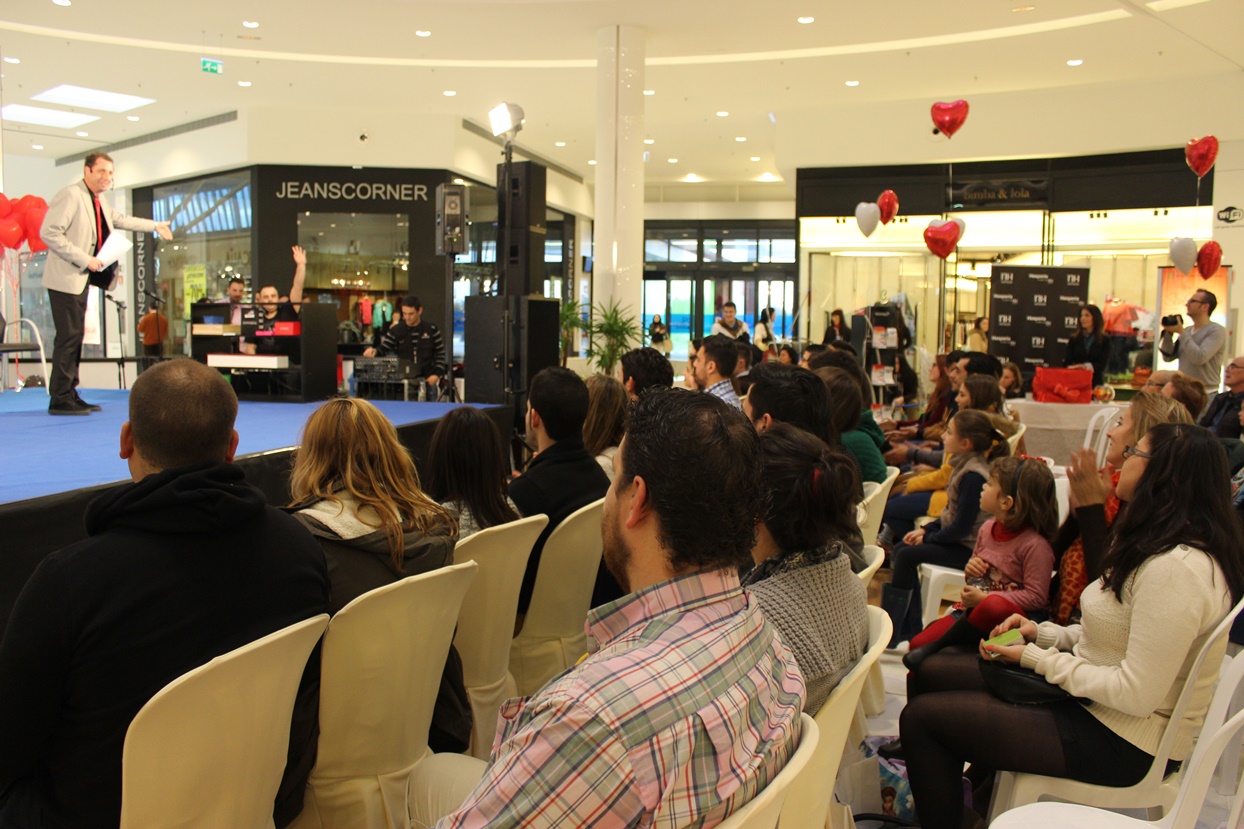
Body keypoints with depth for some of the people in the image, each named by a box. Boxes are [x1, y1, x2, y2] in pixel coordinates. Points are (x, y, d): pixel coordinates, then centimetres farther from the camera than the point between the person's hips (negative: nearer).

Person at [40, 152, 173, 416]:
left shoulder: (98, 202, 16)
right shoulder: (71, 195, -13)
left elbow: (120, 219, 36)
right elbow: (49, 233, -20)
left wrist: (155, 226, 39)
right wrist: (84, 259, -20)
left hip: (82, 278, 9)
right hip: (66, 278, -9)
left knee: (75, 337, 10)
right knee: (68, 337, -10)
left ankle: (69, 394, 14)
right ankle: (59, 399, -6)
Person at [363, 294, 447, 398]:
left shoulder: (432, 329, -1)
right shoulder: (395, 331, 2)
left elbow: (441, 353, 2)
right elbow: (383, 349, 2)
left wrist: (437, 374, -8)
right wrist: (373, 350, -21)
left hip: (428, 380, 0)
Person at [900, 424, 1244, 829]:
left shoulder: (1176, 568, -27)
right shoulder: (1157, 548, 6)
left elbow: (1137, 695, -27)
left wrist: (1036, 658, -17)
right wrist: (1045, 633, 0)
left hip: (1120, 742, -10)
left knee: (922, 717, -10)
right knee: (929, 670, 11)